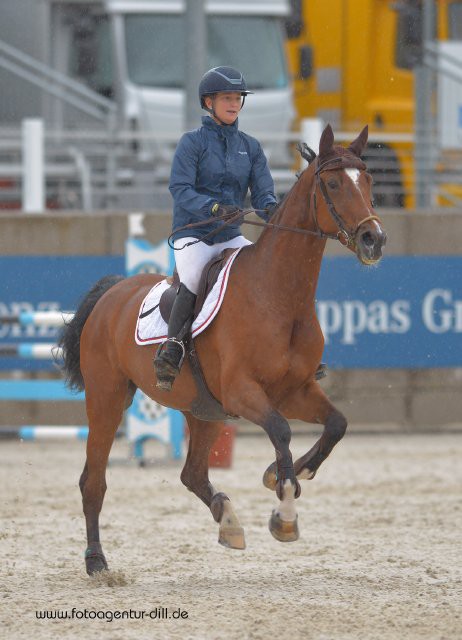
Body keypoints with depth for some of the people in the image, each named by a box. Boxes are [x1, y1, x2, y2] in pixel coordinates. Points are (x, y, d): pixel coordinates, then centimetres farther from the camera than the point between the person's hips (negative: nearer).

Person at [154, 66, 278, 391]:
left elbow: (263, 192, 3)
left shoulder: (250, 147, 10)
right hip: (192, 233, -5)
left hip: (231, 236, 5)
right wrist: (216, 207, -31)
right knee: (194, 279, -34)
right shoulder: (193, 142, -4)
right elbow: (180, 190, -14)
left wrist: (270, 208, -22)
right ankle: (171, 351, -32)